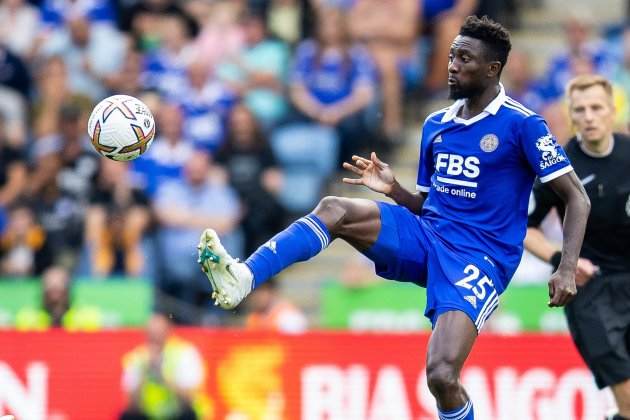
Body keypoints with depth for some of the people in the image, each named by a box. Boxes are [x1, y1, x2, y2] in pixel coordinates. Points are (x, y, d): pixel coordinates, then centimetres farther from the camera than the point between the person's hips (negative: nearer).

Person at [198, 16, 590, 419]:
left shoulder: (522, 125, -7)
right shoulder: (436, 124, 13)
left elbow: (577, 198, -5)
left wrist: (568, 269, -17)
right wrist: (393, 188, 1)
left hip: (480, 260, -6)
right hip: (426, 238, 6)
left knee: (441, 376, -25)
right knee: (334, 209, -19)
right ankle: (242, 279, -37)